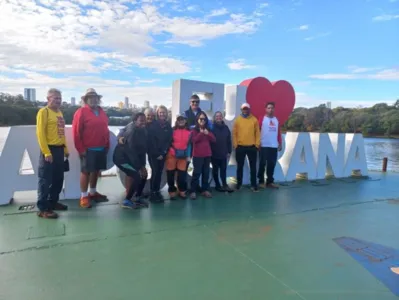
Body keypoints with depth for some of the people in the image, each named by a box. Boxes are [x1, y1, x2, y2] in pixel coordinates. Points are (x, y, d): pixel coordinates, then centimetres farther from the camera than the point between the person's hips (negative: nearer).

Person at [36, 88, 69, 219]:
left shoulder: (59, 112, 17)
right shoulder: (43, 112, -8)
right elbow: (40, 133, -14)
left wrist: (66, 149, 16)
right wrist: (46, 152, -19)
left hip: (59, 149, 8)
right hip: (49, 150, -8)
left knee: (58, 178, 15)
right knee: (45, 180, -2)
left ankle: (53, 202, 29)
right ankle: (43, 208, 5)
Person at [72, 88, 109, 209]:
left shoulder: (102, 112, 14)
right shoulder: (81, 112, -7)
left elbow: (105, 130, 17)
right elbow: (76, 132, -11)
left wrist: (107, 145, 12)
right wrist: (81, 149, -13)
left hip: (101, 149, 7)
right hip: (88, 149, -6)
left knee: (96, 170, 14)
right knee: (86, 171, 0)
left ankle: (93, 192, 28)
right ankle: (84, 196, 8)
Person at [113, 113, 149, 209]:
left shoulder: (143, 132, 3)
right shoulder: (132, 132, -22)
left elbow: (143, 150, 3)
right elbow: (131, 151, -26)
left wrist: (143, 165, -6)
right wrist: (140, 167, -24)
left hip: (129, 158, 9)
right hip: (121, 158, -9)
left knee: (143, 174, 6)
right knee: (137, 176, -18)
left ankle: (137, 197, 20)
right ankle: (127, 201, -6)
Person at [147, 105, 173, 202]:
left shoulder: (168, 126, 6)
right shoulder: (152, 125, -6)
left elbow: (169, 140, 3)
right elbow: (151, 140, -10)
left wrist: (163, 152, -8)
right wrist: (157, 154, -12)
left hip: (163, 153, 4)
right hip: (153, 153, -4)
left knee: (160, 172, 5)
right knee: (155, 172, -10)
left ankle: (157, 192, 13)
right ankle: (152, 193, -2)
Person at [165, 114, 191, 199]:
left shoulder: (189, 132, 5)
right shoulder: (172, 130, 0)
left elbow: (189, 144, 8)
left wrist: (188, 155, 1)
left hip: (183, 156, 1)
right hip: (172, 155, -1)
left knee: (182, 174, 5)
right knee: (170, 174, 2)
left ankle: (182, 191, 19)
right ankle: (172, 191, 14)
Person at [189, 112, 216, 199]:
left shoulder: (208, 130, 14)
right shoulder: (194, 130, 0)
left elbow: (214, 140, 3)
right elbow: (194, 140, -16)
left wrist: (208, 134, -12)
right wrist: (201, 133, -22)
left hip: (207, 154, 5)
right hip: (197, 155, -5)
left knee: (206, 173, 7)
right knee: (197, 172, -6)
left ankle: (205, 190, 16)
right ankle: (193, 191, 1)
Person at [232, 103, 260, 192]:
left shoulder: (254, 120, 2)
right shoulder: (237, 120, 2)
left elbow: (257, 133, 2)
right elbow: (234, 133, 1)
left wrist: (257, 144, -4)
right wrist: (235, 144, -5)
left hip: (252, 147, 0)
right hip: (240, 147, 0)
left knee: (253, 167, 6)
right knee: (240, 166, 9)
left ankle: (253, 185, 15)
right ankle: (239, 184, 21)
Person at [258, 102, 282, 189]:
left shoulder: (276, 120, 13)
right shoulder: (262, 119, -2)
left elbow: (279, 132, 15)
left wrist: (280, 143, 12)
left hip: (274, 146, 5)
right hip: (264, 146, -4)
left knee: (272, 164, 8)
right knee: (262, 164, 2)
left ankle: (270, 181, 17)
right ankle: (261, 181, 10)